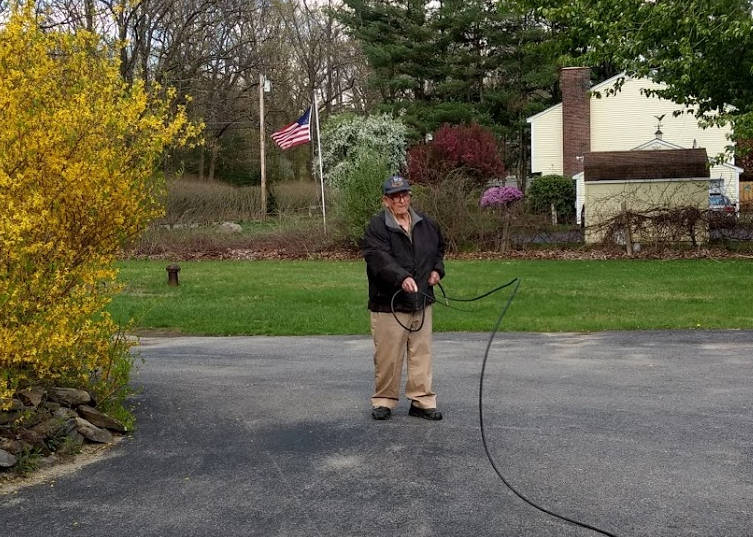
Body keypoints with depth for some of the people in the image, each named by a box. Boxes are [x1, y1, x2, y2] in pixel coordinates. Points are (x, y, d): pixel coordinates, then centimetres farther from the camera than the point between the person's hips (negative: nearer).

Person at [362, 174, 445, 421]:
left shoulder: (426, 224, 11)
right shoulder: (377, 227, -9)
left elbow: (439, 248, 29)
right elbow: (379, 258, -23)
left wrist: (437, 269, 11)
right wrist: (402, 277, -37)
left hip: (421, 302, 5)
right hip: (388, 304, -5)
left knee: (421, 354, 9)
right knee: (388, 356, 1)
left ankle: (422, 400, 18)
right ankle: (384, 400, 17)